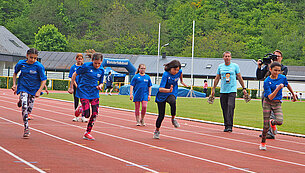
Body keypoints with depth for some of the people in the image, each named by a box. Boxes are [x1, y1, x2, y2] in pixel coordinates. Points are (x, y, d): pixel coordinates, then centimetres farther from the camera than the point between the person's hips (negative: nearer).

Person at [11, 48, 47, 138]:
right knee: (24, 106, -19)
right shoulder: (21, 63, -7)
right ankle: (26, 128, -15)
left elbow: (44, 80, -9)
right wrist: (14, 84, 3)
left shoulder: (39, 66, -14)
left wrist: (39, 91, -18)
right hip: (23, 88, -1)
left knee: (29, 109, 9)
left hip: (34, 89, 1)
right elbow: (15, 73, 13)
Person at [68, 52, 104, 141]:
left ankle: (87, 133, 10)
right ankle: (81, 109, 25)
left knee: (95, 114, -4)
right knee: (87, 115, -12)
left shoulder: (101, 70, 2)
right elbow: (74, 75, -2)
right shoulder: (86, 66, -12)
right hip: (83, 92, -4)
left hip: (94, 93, 5)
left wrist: (100, 86, -10)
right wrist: (71, 87, -1)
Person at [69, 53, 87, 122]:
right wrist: (76, 85, -11)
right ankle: (76, 116, 14)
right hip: (76, 86, 0)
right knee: (76, 101, 5)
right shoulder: (73, 67, 3)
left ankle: (83, 116, -1)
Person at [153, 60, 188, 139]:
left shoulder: (179, 71, -10)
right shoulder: (166, 74, -25)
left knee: (173, 102, -35)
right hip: (162, 95, -2)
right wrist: (168, 90, -49)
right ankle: (157, 131, 26)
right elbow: (160, 89, -32)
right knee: (161, 115, 2)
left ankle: (173, 119, -14)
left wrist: (182, 81, 32)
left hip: (172, 94, 2)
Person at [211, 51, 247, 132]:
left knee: (230, 107, -16)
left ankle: (229, 126, -15)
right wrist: (213, 89, 14)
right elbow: (217, 78, 16)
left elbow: (239, 78, 8)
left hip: (232, 90, -3)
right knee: (224, 109, 3)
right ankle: (226, 125, 13)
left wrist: (244, 88, 6)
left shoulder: (235, 66, 3)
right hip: (223, 91, 3)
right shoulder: (220, 66, 9)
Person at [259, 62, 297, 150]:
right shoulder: (267, 81, -14)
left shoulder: (282, 77, -3)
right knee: (266, 126, -1)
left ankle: (272, 122, 16)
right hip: (267, 103, -2)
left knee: (280, 121, -21)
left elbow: (287, 85, 21)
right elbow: (270, 97, -20)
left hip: (277, 103, 2)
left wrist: (293, 94, 31)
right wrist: (278, 88, -31)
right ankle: (263, 143, 20)